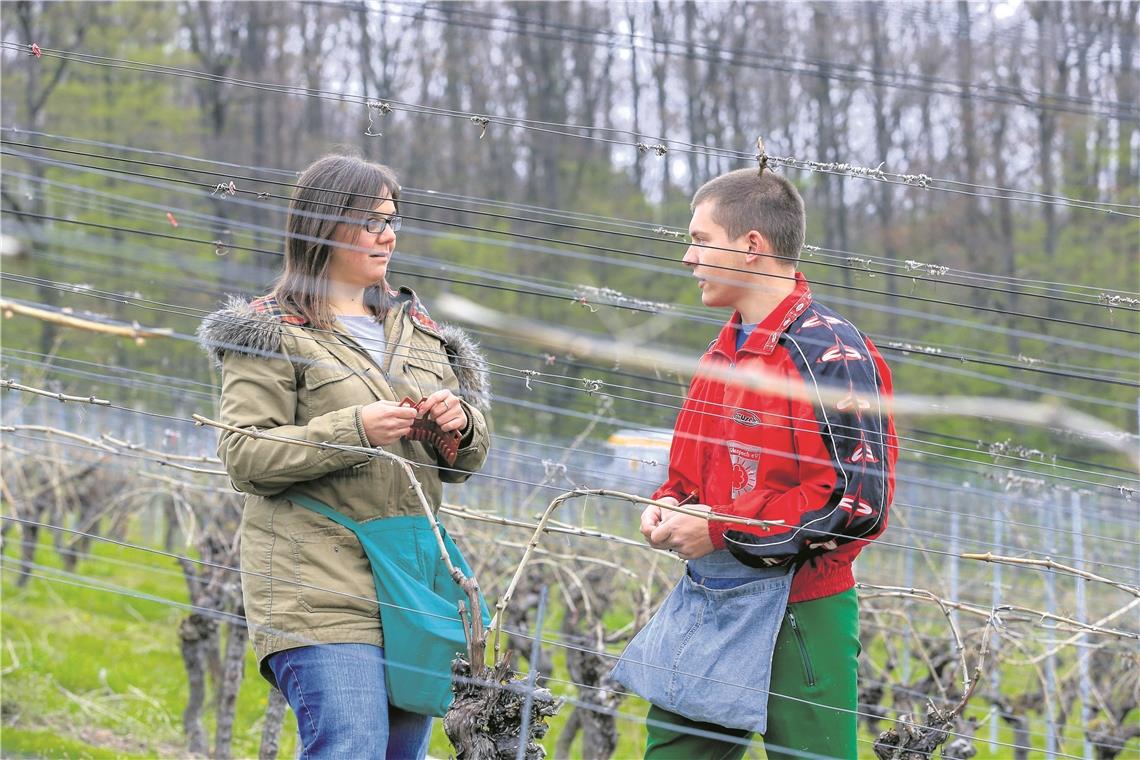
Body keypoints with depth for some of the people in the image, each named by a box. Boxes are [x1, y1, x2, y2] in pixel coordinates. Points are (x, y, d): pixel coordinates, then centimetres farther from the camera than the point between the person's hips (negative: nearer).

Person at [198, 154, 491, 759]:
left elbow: (460, 465, 21)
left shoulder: (415, 327, 18)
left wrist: (460, 424, -3)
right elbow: (244, 457, -10)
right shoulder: (274, 332, 0)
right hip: (321, 590, -7)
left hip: (411, 585, 7)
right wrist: (354, 430, -20)